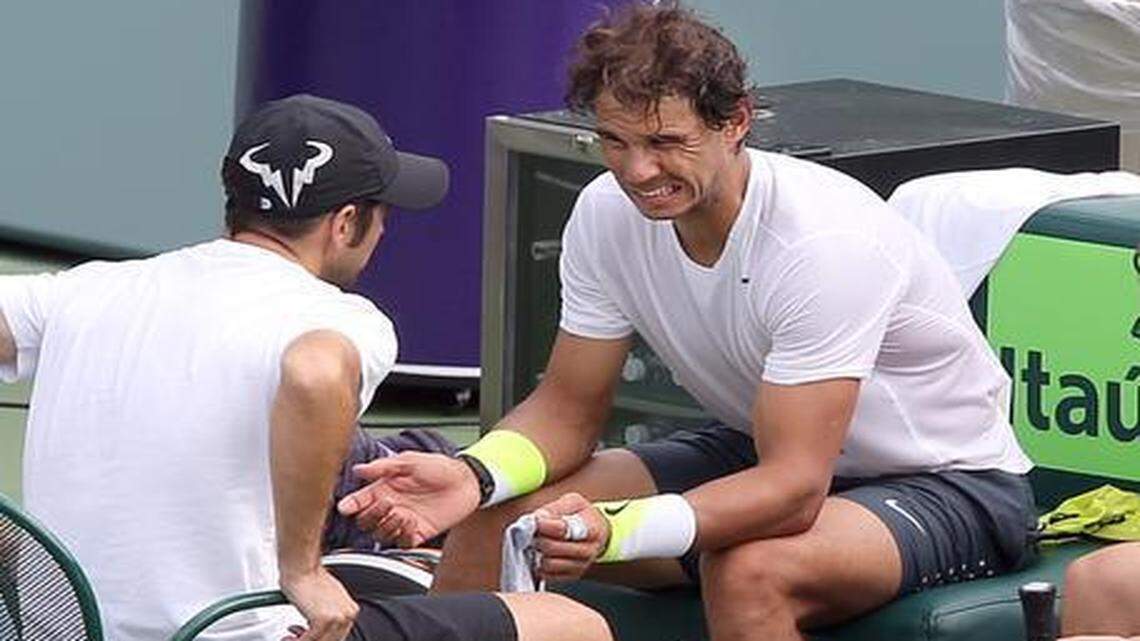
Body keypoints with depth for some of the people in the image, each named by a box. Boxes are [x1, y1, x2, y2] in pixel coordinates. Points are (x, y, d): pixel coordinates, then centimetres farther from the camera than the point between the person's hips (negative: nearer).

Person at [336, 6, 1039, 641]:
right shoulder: (607, 213, -10)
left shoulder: (823, 240, -31)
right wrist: (473, 477, -25)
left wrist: (617, 531, -50)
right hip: (768, 455, 7)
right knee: (491, 513, -9)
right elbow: (569, 406, -2)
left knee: (749, 568, -39)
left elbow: (794, 489, -35)